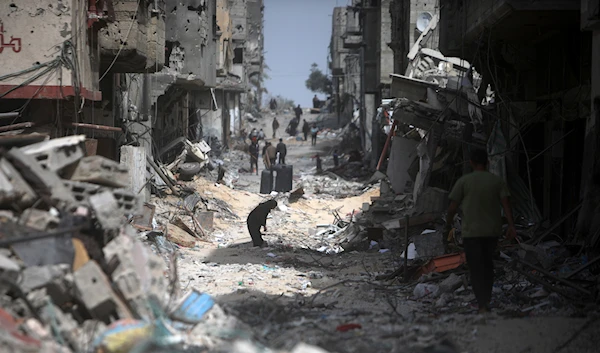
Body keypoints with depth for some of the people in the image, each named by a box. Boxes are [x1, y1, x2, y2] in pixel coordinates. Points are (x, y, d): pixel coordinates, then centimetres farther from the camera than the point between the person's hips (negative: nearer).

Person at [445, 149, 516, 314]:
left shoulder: (464, 181, -4)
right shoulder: (497, 181, 3)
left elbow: (452, 206, -3)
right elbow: (506, 203, -6)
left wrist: (448, 224, 12)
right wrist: (511, 226, -9)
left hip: (471, 232, -3)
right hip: (492, 231, 3)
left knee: (476, 269, -2)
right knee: (488, 265, 20)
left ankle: (483, 305, -11)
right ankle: (486, 299, 27)